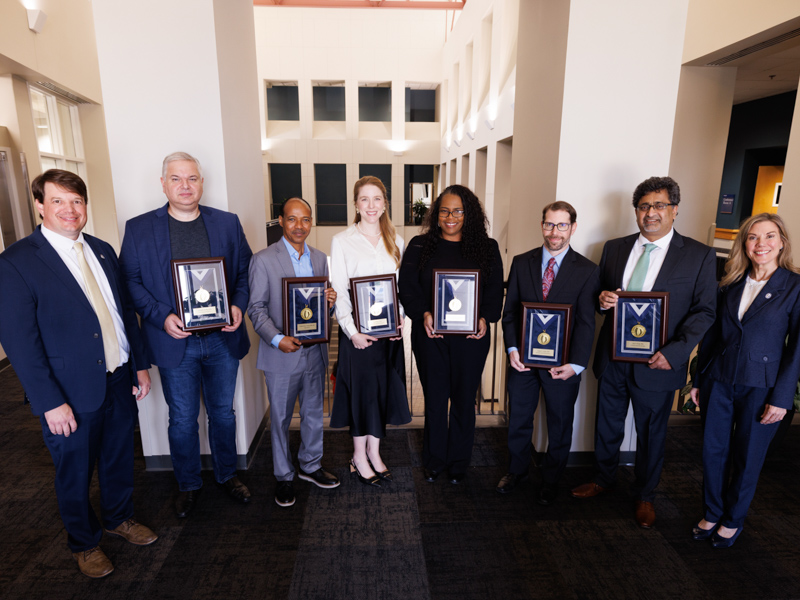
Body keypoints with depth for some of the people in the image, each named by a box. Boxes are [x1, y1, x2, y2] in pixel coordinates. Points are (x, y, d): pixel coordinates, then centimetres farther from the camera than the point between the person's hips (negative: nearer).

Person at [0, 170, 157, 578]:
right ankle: (84, 543, 41)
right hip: (71, 394, -5)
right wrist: (50, 403, -17)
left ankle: (119, 518, 47)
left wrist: (140, 365, 8)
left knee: (119, 459, 22)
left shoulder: (102, 251, 5)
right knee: (75, 474, 17)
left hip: (118, 381, 5)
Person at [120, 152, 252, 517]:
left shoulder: (228, 223, 3)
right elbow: (130, 282, -2)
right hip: (174, 341, -1)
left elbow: (246, 271, 5)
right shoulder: (138, 228, -1)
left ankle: (227, 475, 38)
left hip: (223, 337, 2)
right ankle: (188, 484, 35)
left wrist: (239, 306, -11)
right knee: (182, 420, 12)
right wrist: (162, 317, -16)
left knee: (223, 412, 17)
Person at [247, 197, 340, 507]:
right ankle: (283, 476, 30)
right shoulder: (263, 260, -8)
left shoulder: (320, 258, 8)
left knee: (314, 413, 17)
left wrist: (331, 301, -9)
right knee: (280, 419, 10)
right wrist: (277, 339, -22)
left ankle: (310, 466, 38)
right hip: (282, 354, -4)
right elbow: (256, 308, -8)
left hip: (315, 350, 5)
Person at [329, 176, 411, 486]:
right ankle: (359, 457, 24)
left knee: (385, 388, 11)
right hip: (357, 330, -4)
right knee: (362, 389, 5)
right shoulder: (342, 241, -3)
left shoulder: (395, 241, 8)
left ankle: (374, 452, 30)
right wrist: (352, 331, -14)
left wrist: (400, 321, -6)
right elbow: (338, 292, -6)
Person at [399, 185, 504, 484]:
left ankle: (458, 463, 32)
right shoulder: (420, 246, 3)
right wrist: (423, 314, -17)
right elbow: (408, 287, -1)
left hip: (471, 337, 1)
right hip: (430, 336, 0)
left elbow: (495, 290, 4)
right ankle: (434, 461, 31)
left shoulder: (487, 248, 4)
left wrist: (485, 318, -13)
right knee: (434, 400, 11)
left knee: (464, 400, 12)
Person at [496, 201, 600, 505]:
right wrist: (512, 348, -10)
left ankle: (550, 480, 39)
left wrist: (576, 364, -17)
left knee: (560, 424, 16)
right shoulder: (521, 263, 1)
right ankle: (517, 470, 41)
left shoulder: (587, 270, -5)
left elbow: (586, 322, -8)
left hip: (562, 363, -1)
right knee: (518, 419, 17)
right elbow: (510, 310, 2)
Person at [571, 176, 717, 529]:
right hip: (612, 358, 3)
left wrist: (674, 352, -19)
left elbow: (703, 311, -6)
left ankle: (645, 496, 38)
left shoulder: (699, 256, -5)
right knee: (607, 425, 18)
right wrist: (602, 299, -12)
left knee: (651, 433, 15)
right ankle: (603, 479, 42)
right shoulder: (614, 248, 5)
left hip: (657, 363, -3)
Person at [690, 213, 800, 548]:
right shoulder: (730, 284, 5)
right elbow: (712, 334, 7)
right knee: (712, 452, 11)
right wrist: (699, 379, 8)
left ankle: (733, 520, 33)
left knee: (747, 459, 12)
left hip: (760, 387, -3)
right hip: (719, 381, 3)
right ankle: (712, 513, 30)